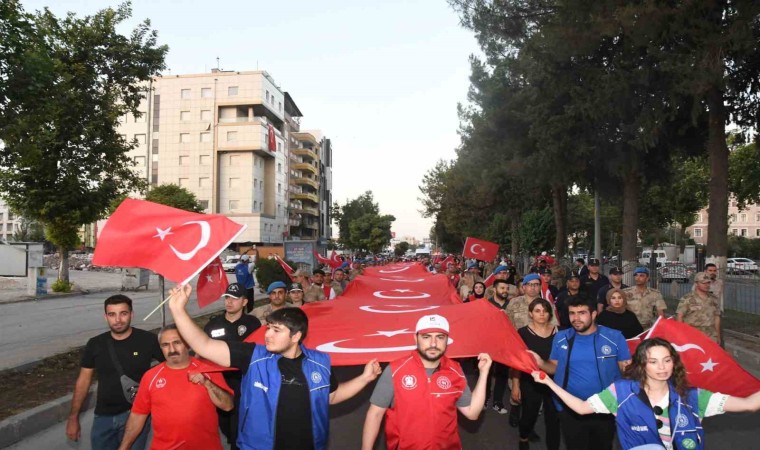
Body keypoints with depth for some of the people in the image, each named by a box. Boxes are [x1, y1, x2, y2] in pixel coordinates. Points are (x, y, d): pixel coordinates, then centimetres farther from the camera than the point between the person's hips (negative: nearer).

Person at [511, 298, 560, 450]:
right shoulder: (523, 333, -7)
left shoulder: (558, 332, -1)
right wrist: (515, 385, -7)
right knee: (529, 415, 11)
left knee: (553, 418, 4)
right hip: (530, 383, -1)